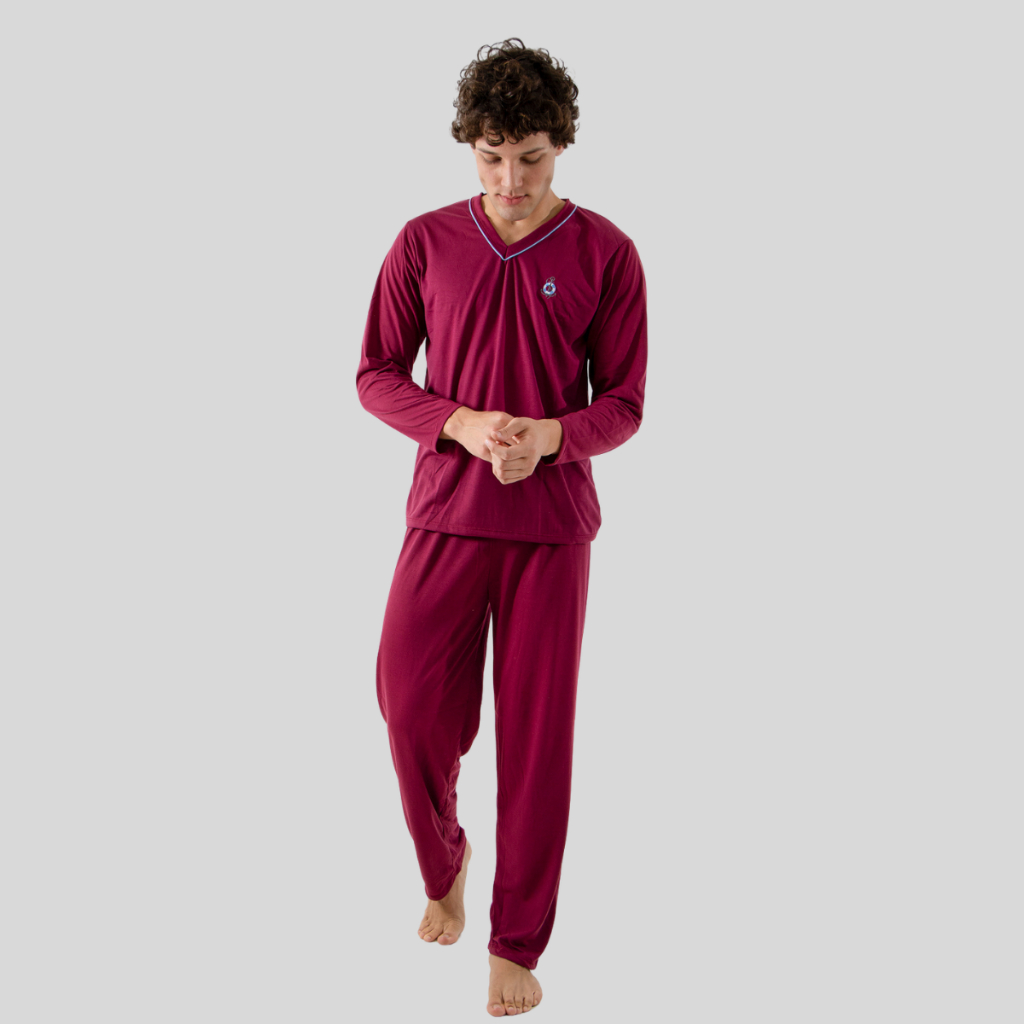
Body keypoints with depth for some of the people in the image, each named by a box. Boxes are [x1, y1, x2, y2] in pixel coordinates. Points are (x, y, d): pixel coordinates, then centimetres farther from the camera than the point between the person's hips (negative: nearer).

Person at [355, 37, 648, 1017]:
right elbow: (376, 376, 4)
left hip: (552, 522, -1)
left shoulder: (605, 253, -2)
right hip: (446, 513, 1)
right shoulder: (424, 244, 1)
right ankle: (444, 862, 32)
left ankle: (517, 944, 19)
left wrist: (551, 436, -20)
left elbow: (624, 402, 0)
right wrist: (460, 424, -14)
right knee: (413, 708, 0)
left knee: (536, 733, 2)